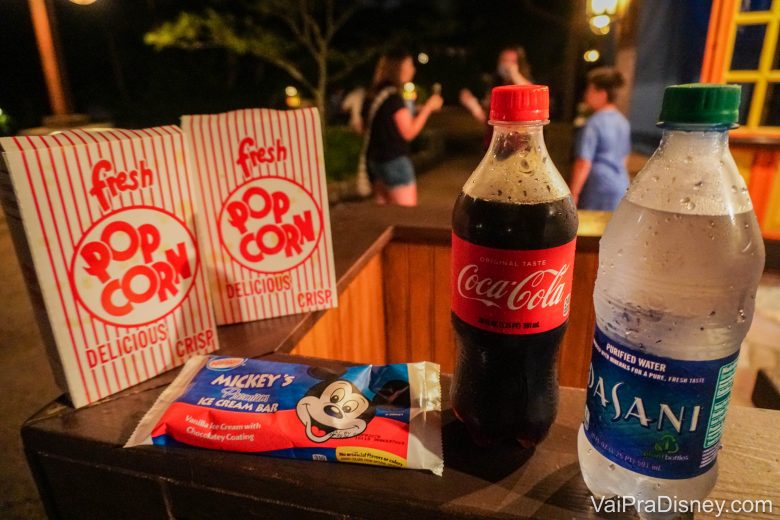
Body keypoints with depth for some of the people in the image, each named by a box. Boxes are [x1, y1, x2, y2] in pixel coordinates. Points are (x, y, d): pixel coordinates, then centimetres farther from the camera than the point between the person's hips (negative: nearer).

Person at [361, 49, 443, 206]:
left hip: (374, 159, 9)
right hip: (394, 160, -9)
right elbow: (409, 132, -14)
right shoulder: (393, 97, -14)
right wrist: (428, 108, -5)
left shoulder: (372, 95, 11)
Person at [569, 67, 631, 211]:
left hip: (598, 189, -8)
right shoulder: (623, 122, 12)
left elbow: (584, 163, -16)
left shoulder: (593, 124, -13)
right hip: (621, 187, 8)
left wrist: (573, 194, -12)